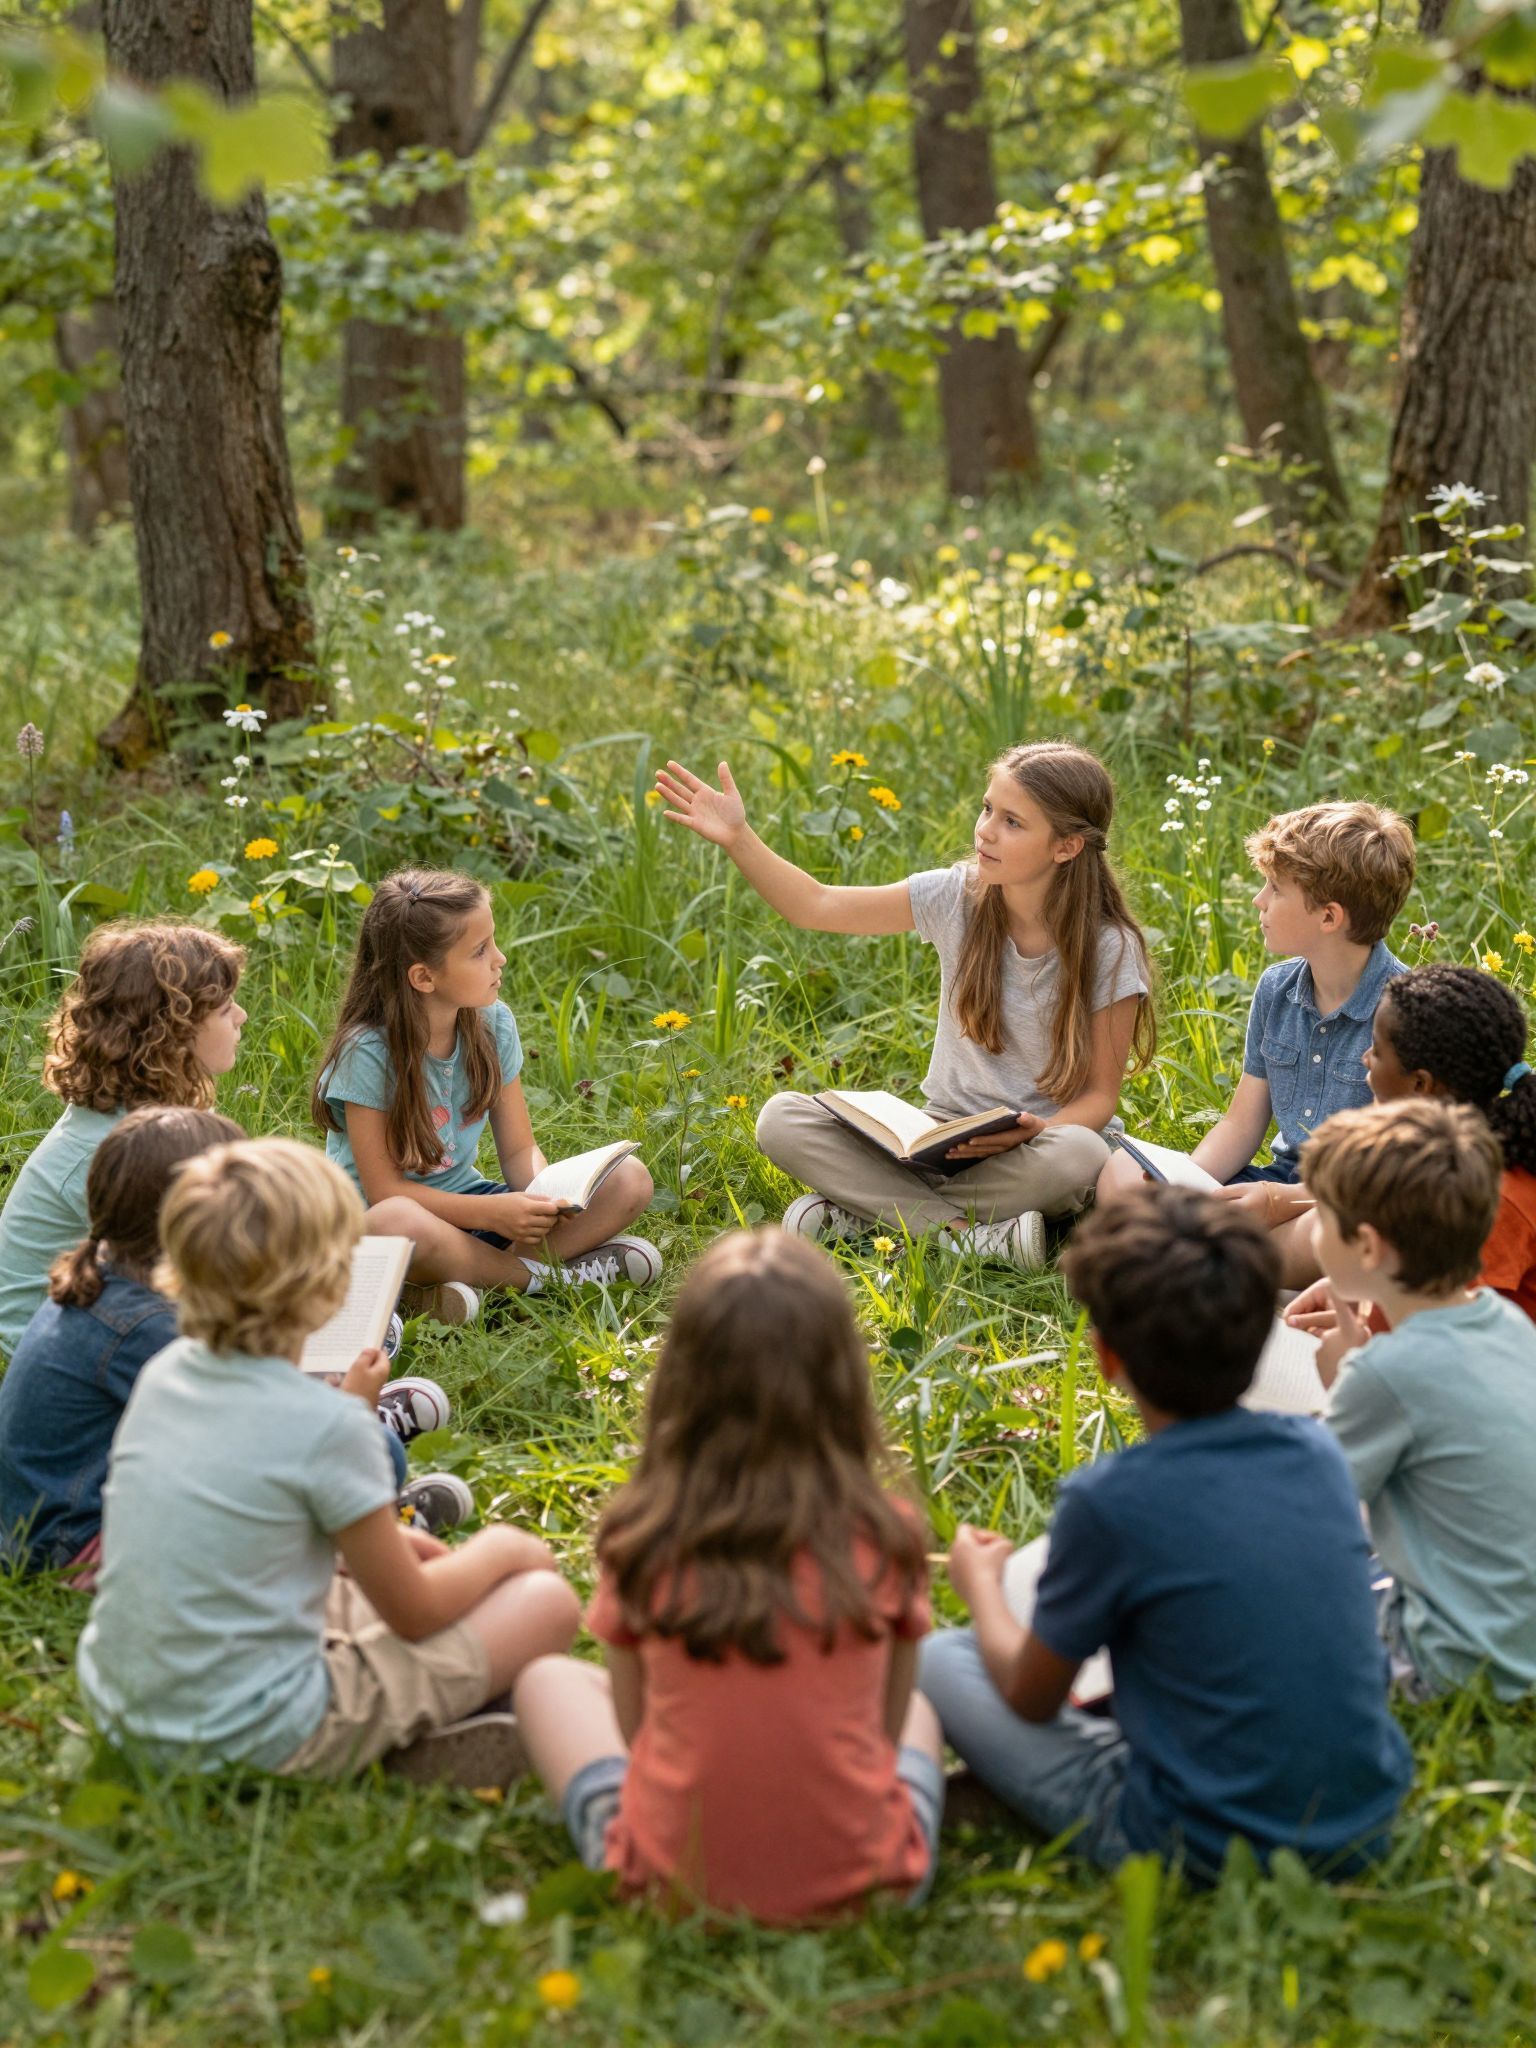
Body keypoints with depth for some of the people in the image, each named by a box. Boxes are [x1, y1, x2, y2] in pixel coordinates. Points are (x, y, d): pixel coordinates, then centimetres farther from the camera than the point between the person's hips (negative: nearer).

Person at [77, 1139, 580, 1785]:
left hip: (120, 1709, 7)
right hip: (253, 1739, -7)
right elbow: (414, 1615, -7)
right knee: (547, 1600, 1)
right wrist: (500, 1549, 10)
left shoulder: (164, 1372, 0)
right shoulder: (328, 1425, -20)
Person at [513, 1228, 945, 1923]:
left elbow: (634, 1727, 1)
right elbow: (884, 1729, 0)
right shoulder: (886, 1536, -11)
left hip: (670, 1886, -1)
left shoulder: (640, 1538, -11)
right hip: (861, 1885, 1)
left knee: (547, 1678, 25)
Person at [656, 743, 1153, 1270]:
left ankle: (860, 1212, -22)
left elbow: (1101, 1094, -8)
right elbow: (816, 906, -2)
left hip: (1032, 1149, -2)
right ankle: (966, 1233, -27)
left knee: (1080, 1155, -39)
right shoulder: (957, 896, -4)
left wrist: (1034, 1133, -28)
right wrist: (737, 838, -15)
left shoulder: (1109, 950, -12)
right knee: (781, 1120, -19)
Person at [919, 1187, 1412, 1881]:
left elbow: (1030, 1697, -4)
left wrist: (981, 1583, 17)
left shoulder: (1108, 1500, -20)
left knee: (937, 1659, 7)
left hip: (1204, 1851, -5)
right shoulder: (1318, 1452, -4)